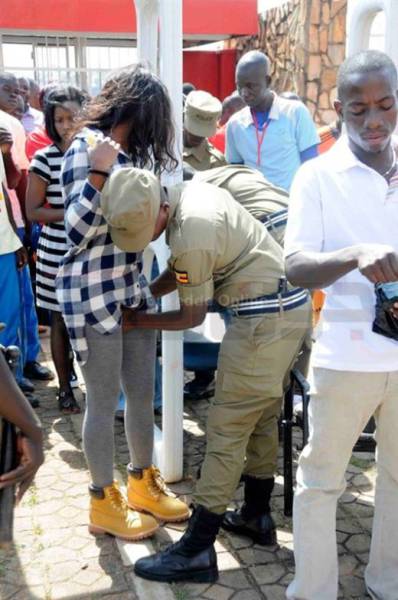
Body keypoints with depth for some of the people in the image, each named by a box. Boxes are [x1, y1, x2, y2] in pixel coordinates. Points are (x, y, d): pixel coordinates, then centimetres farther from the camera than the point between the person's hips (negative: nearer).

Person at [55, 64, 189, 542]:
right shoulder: (86, 148, -13)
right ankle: (103, 503, 20)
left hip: (132, 286, 8)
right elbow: (76, 233, -19)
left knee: (143, 393, 15)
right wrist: (99, 175, -27)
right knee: (103, 402, 4)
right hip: (92, 292, -8)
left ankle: (142, 484, 33)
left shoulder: (128, 152, 12)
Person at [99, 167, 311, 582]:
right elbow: (181, 269, 19)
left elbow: (192, 316, -9)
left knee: (227, 427, -5)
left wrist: (135, 321, 2)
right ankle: (256, 515, 34)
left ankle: (196, 551, 3)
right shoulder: (186, 192, 5)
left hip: (266, 318, -10)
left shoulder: (190, 234, -23)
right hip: (289, 303, 10)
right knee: (262, 416, 19)